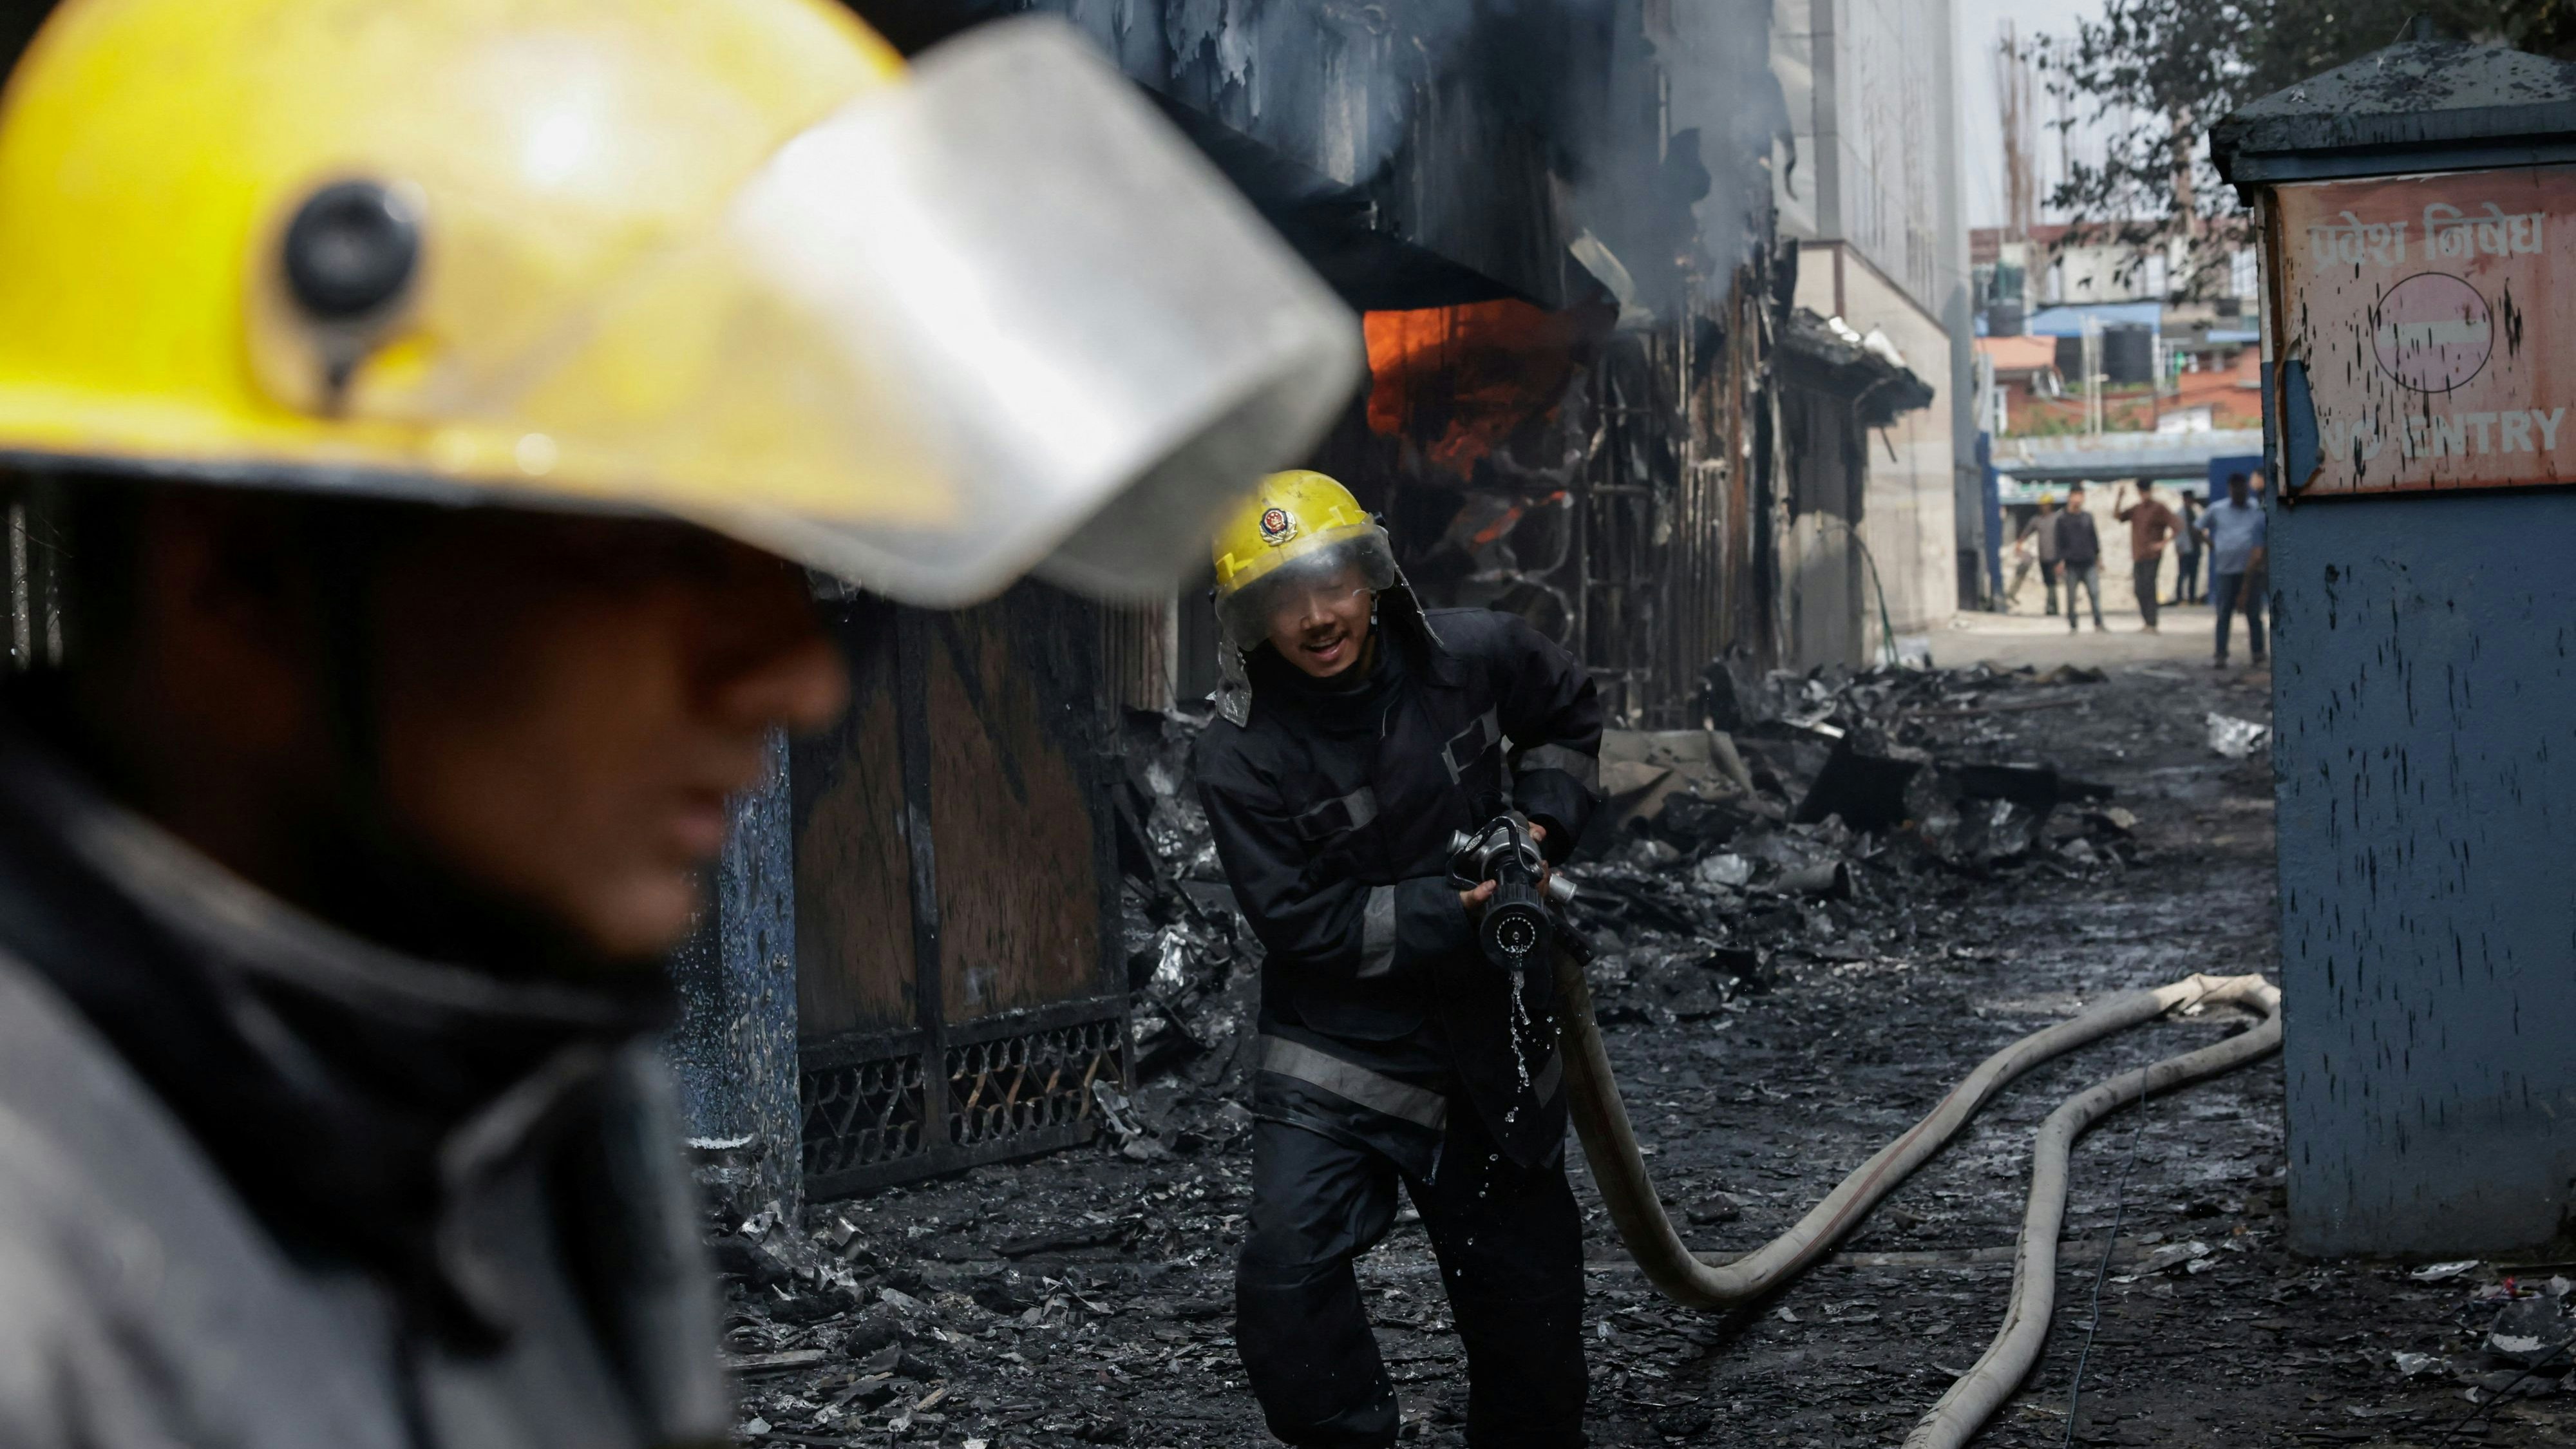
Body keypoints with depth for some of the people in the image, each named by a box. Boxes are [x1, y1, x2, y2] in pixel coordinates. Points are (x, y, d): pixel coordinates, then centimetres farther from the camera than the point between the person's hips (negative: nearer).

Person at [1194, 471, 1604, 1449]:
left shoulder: (1475, 657, -7)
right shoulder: (1242, 754, -16)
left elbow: (1570, 715, 15)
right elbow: (1302, 923, -16)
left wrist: (1543, 821, 0)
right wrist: (1450, 914, -23)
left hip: (1491, 1040, 3)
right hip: (1340, 1051, -3)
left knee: (1525, 1297, 12)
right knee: (1286, 1272, -24)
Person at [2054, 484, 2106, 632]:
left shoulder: (2088, 517, 12)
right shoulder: (2062, 519, 4)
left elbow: (2094, 538, 18)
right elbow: (2059, 542, 2)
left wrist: (2098, 557, 17)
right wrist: (2060, 561, -5)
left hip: (2089, 563, 2)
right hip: (2071, 564, -2)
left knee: (2095, 592, -9)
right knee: (2071, 596, 1)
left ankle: (2098, 624, -7)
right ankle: (2072, 625, 9)